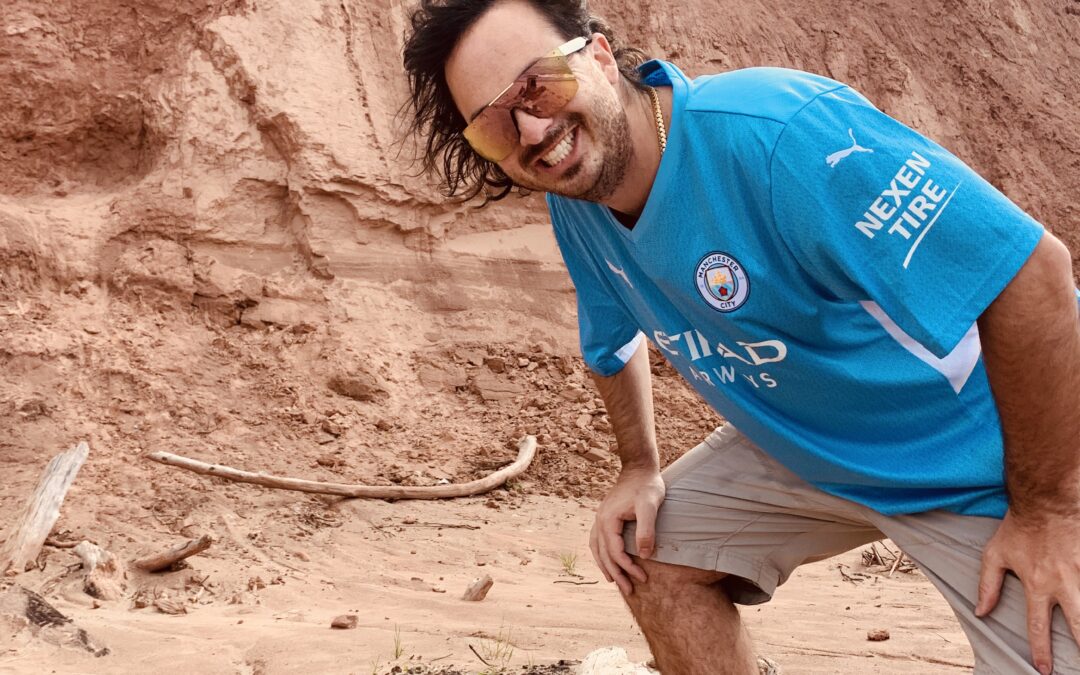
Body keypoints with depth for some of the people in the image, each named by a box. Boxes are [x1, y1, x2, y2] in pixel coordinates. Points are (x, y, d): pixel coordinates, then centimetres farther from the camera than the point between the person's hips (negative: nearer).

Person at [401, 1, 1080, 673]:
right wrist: (641, 468, 10)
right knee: (646, 553, 4)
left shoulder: (777, 131, -34)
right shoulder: (576, 212, -8)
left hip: (990, 459, -6)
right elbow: (615, 340, 16)